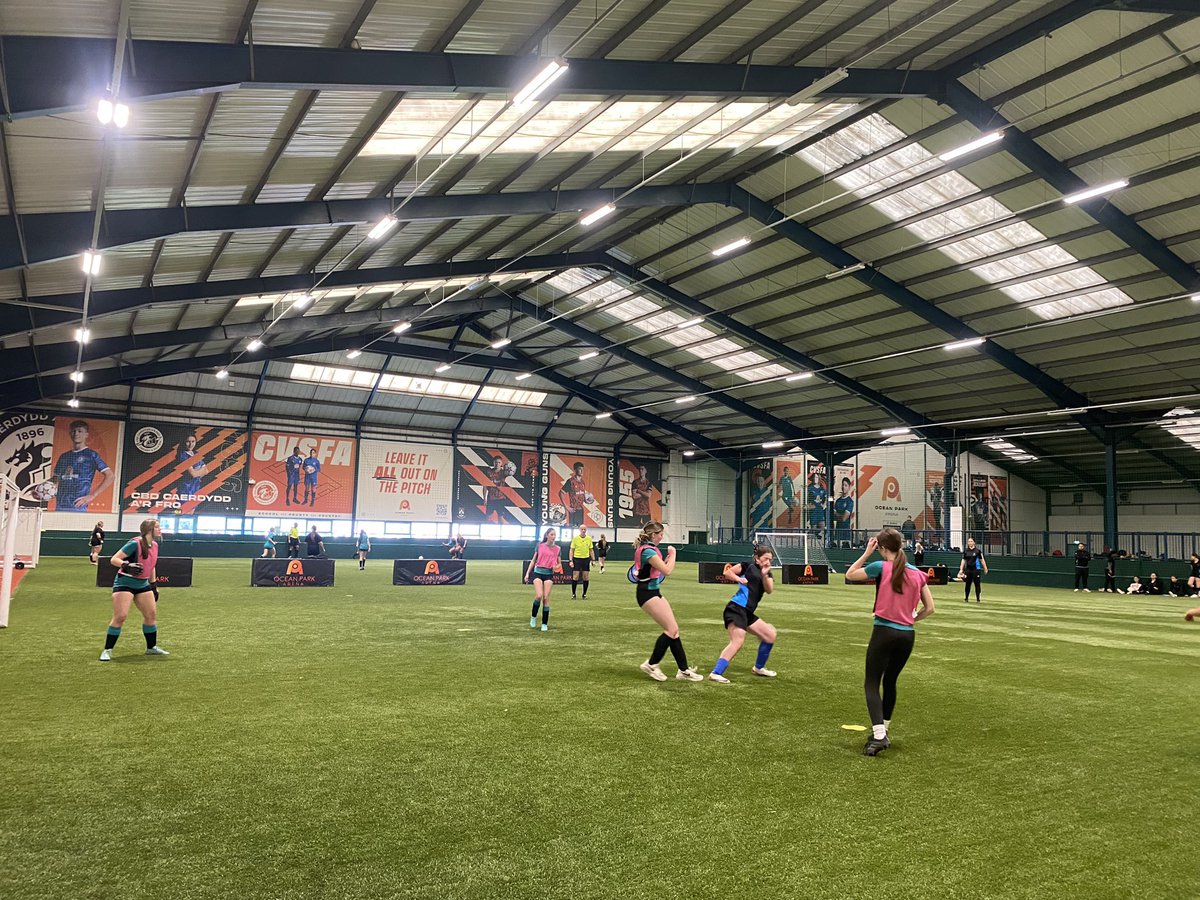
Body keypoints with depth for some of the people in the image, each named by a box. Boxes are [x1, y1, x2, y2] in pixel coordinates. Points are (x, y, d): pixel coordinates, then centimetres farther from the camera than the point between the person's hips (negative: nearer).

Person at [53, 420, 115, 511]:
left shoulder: (91, 455, 3)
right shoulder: (63, 456, 19)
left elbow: (110, 476, -5)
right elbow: (57, 480, 26)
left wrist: (92, 496, -9)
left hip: (78, 506, -5)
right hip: (60, 506, 5)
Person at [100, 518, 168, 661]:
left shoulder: (154, 545, 5)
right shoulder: (135, 544, -18)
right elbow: (114, 559, -18)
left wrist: (153, 585, 19)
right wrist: (126, 566, -36)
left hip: (143, 584, 8)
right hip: (124, 583, -8)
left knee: (151, 614, 8)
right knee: (120, 616, -14)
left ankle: (152, 647, 23)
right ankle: (107, 650, -1)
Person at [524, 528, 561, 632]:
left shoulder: (557, 549, 6)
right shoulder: (540, 546, 3)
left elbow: (559, 564, 12)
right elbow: (533, 560, 9)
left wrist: (556, 567, -12)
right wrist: (527, 574, 4)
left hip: (549, 574, 1)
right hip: (538, 572, -1)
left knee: (546, 598, -4)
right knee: (539, 595, -17)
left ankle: (545, 624, 5)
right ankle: (533, 617, 8)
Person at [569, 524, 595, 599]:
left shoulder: (589, 539, 4)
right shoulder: (575, 538, -3)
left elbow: (591, 550, 10)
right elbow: (572, 550, -1)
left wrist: (593, 560, 4)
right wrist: (571, 561, -8)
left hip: (586, 559, 2)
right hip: (577, 559, -2)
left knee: (586, 577, 2)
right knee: (575, 577, -4)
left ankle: (584, 594, 13)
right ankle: (573, 594, 7)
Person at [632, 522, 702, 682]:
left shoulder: (646, 549, 14)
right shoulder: (648, 550, -18)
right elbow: (667, 571, -20)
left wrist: (667, 558, 8)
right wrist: (672, 554, -6)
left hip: (654, 592, 10)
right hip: (648, 593, -10)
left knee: (673, 630, 6)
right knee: (672, 629, -10)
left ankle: (684, 670, 8)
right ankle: (651, 665, 1)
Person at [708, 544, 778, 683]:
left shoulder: (767, 573, 19)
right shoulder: (749, 565, 1)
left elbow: (769, 590, 0)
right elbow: (727, 572, 0)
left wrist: (765, 575, -15)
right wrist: (738, 578, -16)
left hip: (748, 612, 9)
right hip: (737, 608, -9)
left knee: (770, 636, 16)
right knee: (737, 641, -24)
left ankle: (758, 668, 32)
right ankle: (716, 673, -31)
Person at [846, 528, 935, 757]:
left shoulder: (881, 567, -9)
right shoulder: (917, 574, 5)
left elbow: (850, 575, 5)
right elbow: (929, 609, 8)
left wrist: (867, 553, 6)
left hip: (884, 632, -5)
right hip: (907, 635, 5)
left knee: (872, 684, -1)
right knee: (890, 681, 22)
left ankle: (879, 736, -17)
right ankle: (883, 729, 31)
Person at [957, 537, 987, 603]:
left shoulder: (978, 551, -2)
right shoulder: (965, 551, 6)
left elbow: (982, 560, 0)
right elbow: (963, 560, 9)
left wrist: (985, 568, -1)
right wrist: (961, 569, 4)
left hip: (976, 570, -3)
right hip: (968, 570, 3)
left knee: (977, 584, 1)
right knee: (967, 584, 7)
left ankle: (978, 599, 9)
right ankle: (966, 598, 15)